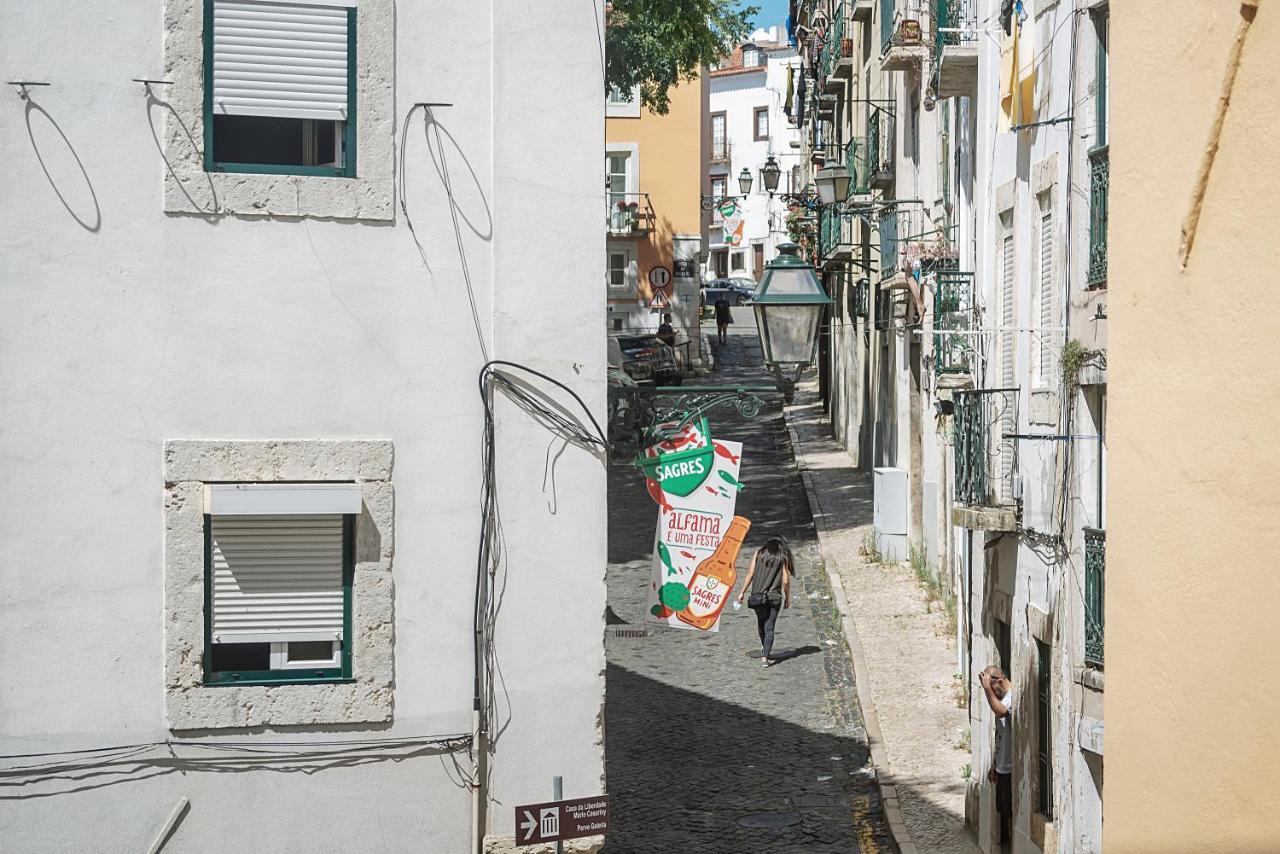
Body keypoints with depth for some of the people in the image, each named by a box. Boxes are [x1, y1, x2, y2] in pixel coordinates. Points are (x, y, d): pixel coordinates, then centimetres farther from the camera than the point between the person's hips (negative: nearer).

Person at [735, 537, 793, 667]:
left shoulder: (759, 553, 8)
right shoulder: (783, 557, 5)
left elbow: (750, 574, 1)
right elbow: (786, 581, -1)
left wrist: (742, 592, 4)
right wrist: (787, 598, 11)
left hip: (757, 596, 2)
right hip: (774, 597, -2)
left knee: (761, 622, 23)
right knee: (769, 627, 1)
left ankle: (765, 650, 37)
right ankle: (765, 657, -7)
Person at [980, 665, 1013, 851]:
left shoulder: (1012, 698, -17)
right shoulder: (1003, 698, 14)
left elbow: (1001, 711, -41)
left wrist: (987, 688, -37)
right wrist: (994, 765, 22)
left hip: (1011, 768, -10)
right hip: (1002, 767, 10)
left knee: (1010, 813, -3)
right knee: (1004, 812, 15)